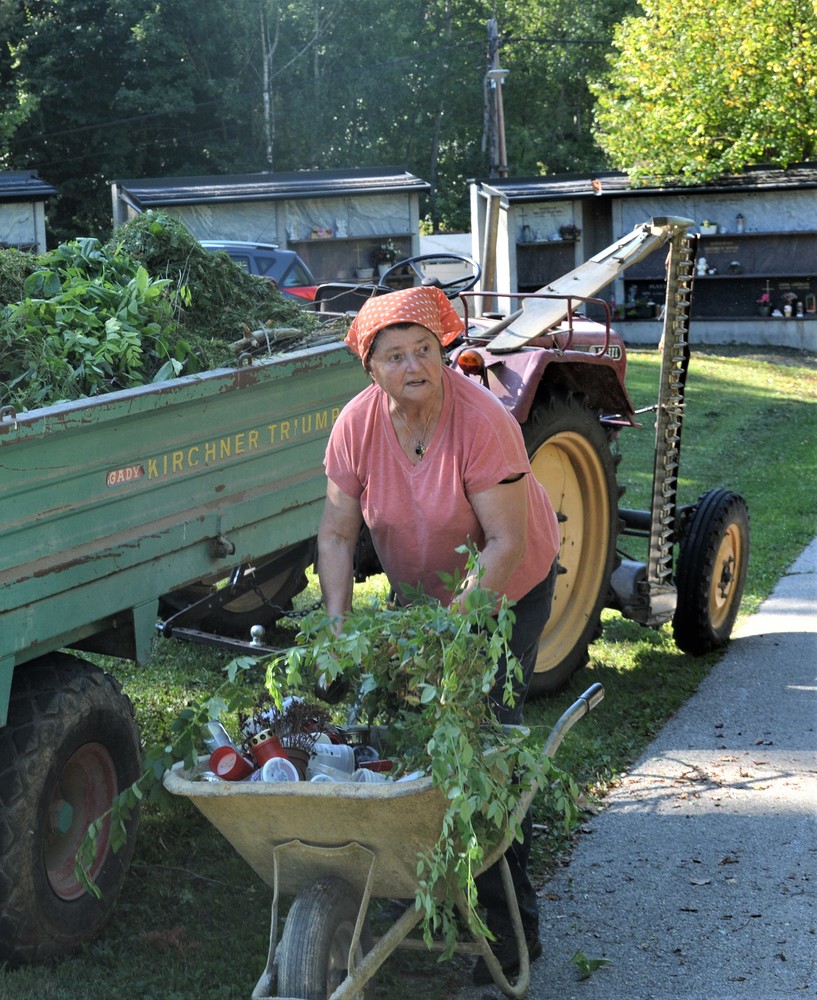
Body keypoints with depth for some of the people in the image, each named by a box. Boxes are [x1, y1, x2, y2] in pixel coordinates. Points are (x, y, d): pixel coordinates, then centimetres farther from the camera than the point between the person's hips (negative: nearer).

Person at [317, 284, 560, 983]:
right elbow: (337, 532, -10)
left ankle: (511, 925, 3)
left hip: (507, 586, -5)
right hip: (418, 587, 5)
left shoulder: (482, 421, -30)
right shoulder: (357, 424, -16)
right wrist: (338, 623, -22)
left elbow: (507, 543, -29)